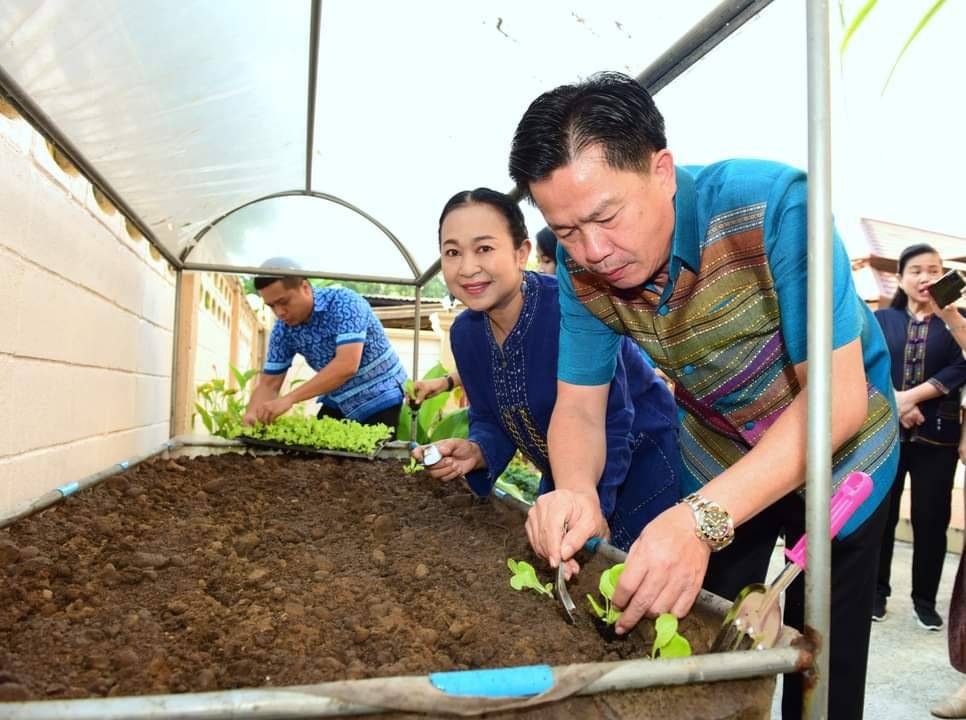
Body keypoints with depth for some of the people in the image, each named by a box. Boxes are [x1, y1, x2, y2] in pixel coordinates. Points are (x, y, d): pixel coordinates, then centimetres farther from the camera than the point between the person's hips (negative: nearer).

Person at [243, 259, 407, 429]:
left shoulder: (344, 303, -24)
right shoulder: (283, 329, -7)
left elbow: (347, 366, -36)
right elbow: (268, 384, -2)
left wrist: (289, 399, -39)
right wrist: (251, 414, -23)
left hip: (381, 399, -5)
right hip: (338, 404, 6)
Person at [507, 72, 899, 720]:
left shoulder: (775, 206, -33)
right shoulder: (580, 267, -17)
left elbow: (839, 395, -34)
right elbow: (578, 406, -13)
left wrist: (703, 519, -45)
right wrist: (575, 490, -36)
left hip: (835, 450, -3)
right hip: (719, 458, 4)